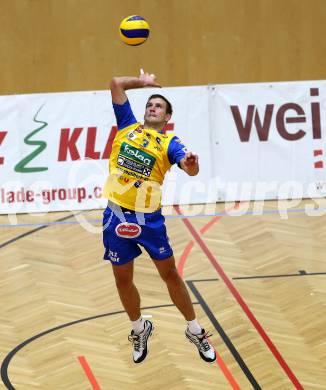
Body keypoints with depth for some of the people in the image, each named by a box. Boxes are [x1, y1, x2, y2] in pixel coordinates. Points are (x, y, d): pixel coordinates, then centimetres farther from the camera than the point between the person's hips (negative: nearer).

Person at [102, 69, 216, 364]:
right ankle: (139, 329, 35)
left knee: (170, 274, 7)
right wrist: (142, 82, 20)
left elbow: (190, 168, -20)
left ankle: (195, 331, 22)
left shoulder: (169, 142, 0)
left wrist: (191, 165, -42)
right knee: (123, 280, 11)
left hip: (149, 218, -2)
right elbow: (116, 84, 7)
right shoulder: (128, 126, 8)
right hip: (117, 216, 2)